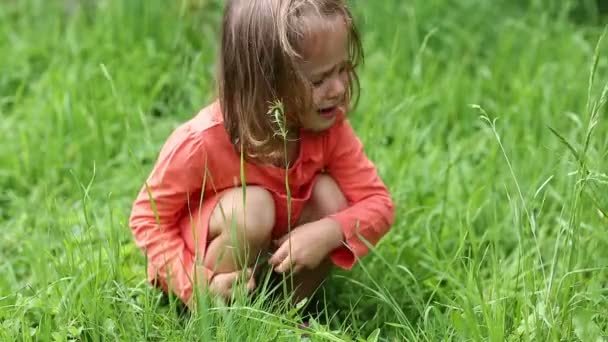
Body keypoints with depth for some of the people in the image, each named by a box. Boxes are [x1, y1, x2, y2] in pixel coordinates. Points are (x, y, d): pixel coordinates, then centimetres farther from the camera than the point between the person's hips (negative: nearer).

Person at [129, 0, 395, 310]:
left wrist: (329, 233, -36)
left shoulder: (329, 127, -18)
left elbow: (378, 203, -15)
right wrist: (198, 286, -33)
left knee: (330, 195, -21)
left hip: (279, 262, 5)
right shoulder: (203, 142, -32)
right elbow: (147, 218, -21)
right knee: (252, 206, -34)